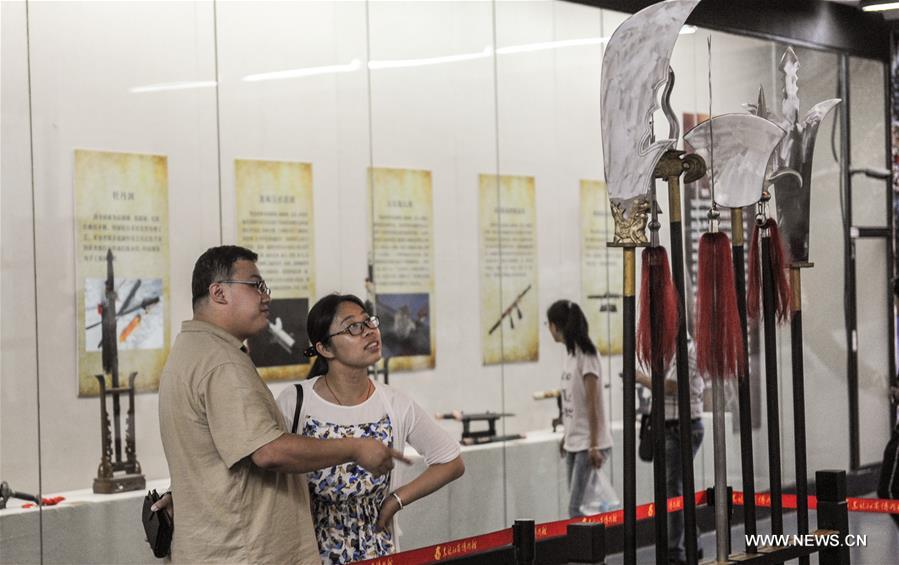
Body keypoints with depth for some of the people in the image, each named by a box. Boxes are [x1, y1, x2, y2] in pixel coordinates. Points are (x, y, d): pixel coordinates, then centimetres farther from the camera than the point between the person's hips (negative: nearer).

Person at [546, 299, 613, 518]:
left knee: (576, 510, -11)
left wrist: (594, 446, -18)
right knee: (576, 506, 8)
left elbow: (592, 404, -17)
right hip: (574, 444, 8)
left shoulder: (585, 355, -14)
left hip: (589, 445, -8)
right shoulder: (570, 354, 11)